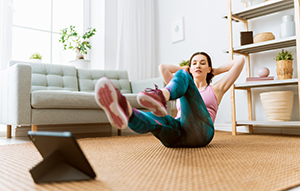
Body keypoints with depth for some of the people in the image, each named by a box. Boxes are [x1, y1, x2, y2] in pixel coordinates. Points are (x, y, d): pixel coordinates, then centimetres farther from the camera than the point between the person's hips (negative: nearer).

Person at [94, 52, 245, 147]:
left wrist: (216, 71, 37)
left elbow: (240, 61, 25)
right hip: (177, 134, 3)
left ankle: (161, 97, -52)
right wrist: (186, 68, 39)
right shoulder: (182, 89, 35)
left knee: (182, 76, -19)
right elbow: (163, 67, 28)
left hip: (201, 132, -3)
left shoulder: (215, 89, 28)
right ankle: (126, 112, -68)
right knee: (152, 118, -34)